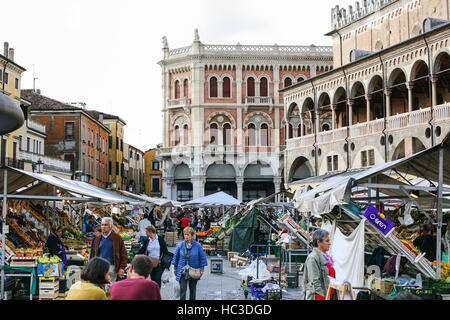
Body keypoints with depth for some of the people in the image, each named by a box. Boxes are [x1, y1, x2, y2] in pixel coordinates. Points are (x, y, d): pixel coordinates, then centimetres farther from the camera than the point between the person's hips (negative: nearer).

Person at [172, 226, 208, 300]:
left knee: (193, 289, 13)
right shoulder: (180, 245, -2)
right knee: (182, 289, -8)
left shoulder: (197, 246, -5)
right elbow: (176, 257, 8)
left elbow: (202, 257, 1)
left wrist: (202, 269, -2)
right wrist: (175, 268, 10)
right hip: (182, 271, 0)